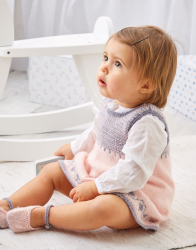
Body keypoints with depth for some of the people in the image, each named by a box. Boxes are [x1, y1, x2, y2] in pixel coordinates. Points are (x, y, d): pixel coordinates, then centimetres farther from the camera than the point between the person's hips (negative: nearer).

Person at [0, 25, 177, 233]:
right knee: (51, 171, 9)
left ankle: (40, 216, -28)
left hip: (135, 192, -9)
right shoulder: (110, 102, -1)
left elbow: (134, 173, -31)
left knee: (104, 207, -39)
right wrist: (75, 148, 35)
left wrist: (95, 187, -26)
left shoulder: (148, 123, -29)